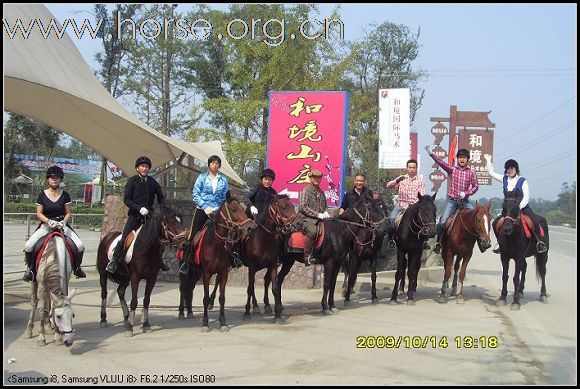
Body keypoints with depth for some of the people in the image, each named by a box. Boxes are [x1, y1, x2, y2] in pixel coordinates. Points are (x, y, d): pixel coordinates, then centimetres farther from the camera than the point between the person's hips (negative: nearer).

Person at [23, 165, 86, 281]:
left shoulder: (65, 195, 3)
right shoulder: (42, 195, 2)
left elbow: (69, 213, 4)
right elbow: (39, 213, 0)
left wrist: (63, 222, -17)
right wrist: (49, 221, -18)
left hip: (62, 225, 0)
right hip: (46, 225, 0)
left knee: (80, 246, -19)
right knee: (28, 246, -22)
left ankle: (76, 266, 10)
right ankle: (30, 268, 5)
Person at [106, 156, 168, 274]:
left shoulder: (153, 182, 12)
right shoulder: (132, 181, 0)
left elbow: (161, 197, 20)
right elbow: (126, 199, -6)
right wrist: (139, 208, -19)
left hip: (149, 214, 4)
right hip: (135, 215, -4)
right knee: (124, 238, -12)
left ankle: (159, 261, 19)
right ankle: (113, 261, -6)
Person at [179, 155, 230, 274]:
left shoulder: (223, 179, 8)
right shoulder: (202, 177, 4)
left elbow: (225, 197, 10)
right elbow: (195, 194, -1)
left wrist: (217, 209, -5)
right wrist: (205, 207, -11)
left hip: (217, 211, 2)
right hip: (202, 210, -1)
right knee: (194, 235, -6)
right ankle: (185, 262, -3)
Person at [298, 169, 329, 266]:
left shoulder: (322, 192, 20)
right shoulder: (305, 191, -1)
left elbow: (324, 206, 32)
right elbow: (303, 207, -11)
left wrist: (325, 212, 8)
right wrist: (318, 214, -15)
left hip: (320, 219, 7)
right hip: (306, 219, -7)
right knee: (312, 231, -36)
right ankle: (307, 256, -28)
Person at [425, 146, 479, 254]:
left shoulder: (471, 172, 3)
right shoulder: (452, 169, 1)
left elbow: (475, 186, 2)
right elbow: (441, 162, -12)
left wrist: (465, 193, -15)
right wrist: (431, 154, -26)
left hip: (464, 201, 1)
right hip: (452, 201, -1)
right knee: (442, 222, -11)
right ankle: (438, 243, 5)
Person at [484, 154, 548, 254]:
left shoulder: (522, 181, -4)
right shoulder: (504, 179, 8)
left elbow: (526, 196, -8)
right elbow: (491, 173, 16)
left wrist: (520, 205, -23)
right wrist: (489, 161, 12)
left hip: (523, 207, -4)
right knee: (496, 223, -5)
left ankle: (540, 242, -20)